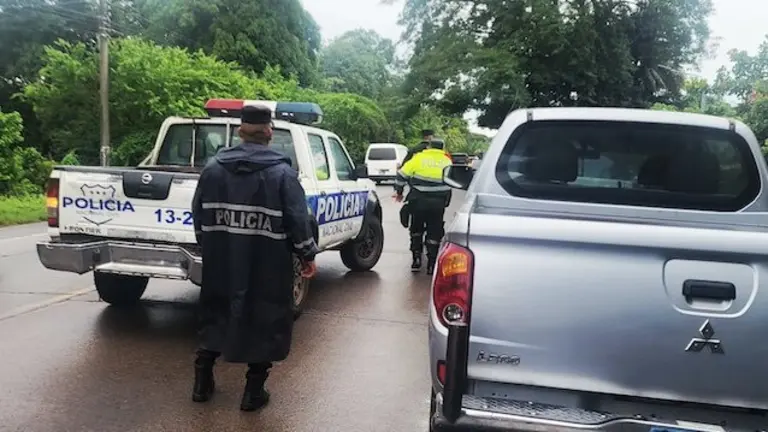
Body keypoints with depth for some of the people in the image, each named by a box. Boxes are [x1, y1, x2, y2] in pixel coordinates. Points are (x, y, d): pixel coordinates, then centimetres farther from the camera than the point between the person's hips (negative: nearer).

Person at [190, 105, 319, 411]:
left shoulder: (214, 167, 3)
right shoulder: (282, 172, -9)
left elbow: (199, 214, 10)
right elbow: (297, 221, -10)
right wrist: (307, 255, 2)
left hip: (220, 263, 4)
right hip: (267, 268, -4)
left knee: (215, 315, 20)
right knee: (264, 321, 9)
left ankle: (202, 382, 28)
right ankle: (254, 390, 15)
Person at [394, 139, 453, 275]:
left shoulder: (418, 158, 0)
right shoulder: (447, 161, 8)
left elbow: (402, 175, 1)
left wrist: (399, 192, 15)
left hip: (418, 201, -1)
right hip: (438, 203, 1)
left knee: (416, 229, 18)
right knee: (434, 232, 9)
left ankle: (416, 259, 15)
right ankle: (431, 264, 7)